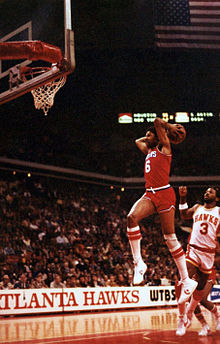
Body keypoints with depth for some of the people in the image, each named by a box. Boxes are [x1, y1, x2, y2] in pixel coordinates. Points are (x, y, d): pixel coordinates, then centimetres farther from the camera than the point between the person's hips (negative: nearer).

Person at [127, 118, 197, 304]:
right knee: (132, 217, -23)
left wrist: (169, 127, 9)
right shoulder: (149, 150, 23)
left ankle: (187, 280, 1)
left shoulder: (163, 147, 1)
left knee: (170, 237, -5)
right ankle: (138, 263, -19)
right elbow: (138, 141, 41)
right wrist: (148, 138, 32)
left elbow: (157, 121, -6)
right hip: (150, 194, 7)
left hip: (164, 193, -7)